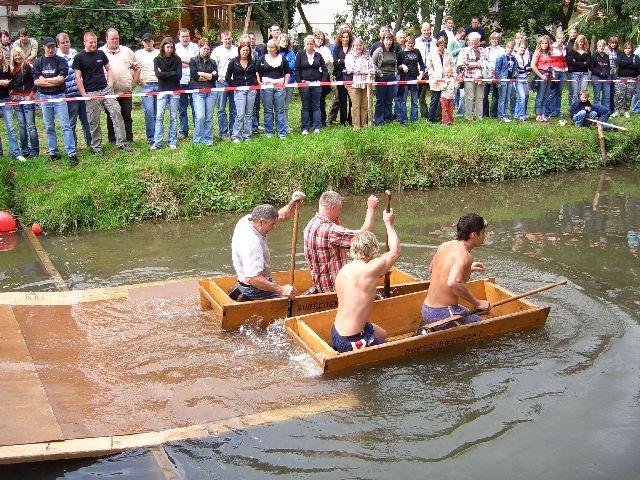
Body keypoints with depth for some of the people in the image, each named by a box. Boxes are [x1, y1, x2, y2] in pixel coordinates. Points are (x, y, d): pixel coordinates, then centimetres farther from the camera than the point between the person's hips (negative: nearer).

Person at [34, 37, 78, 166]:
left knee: (65, 125, -7)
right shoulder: (38, 62, 6)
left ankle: (71, 154, -8)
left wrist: (44, 80, -5)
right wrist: (55, 81, -10)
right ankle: (53, 153, 17)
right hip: (44, 97, 3)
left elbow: (61, 79, -11)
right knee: (49, 127, 8)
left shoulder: (61, 61, 1)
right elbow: (36, 81, -3)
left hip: (59, 96, -3)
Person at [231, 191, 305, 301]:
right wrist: (281, 289, -34)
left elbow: (281, 216, 7)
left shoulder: (250, 219, -4)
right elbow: (252, 278, -37)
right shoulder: (251, 243, -32)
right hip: (254, 290, -10)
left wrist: (292, 203, -12)